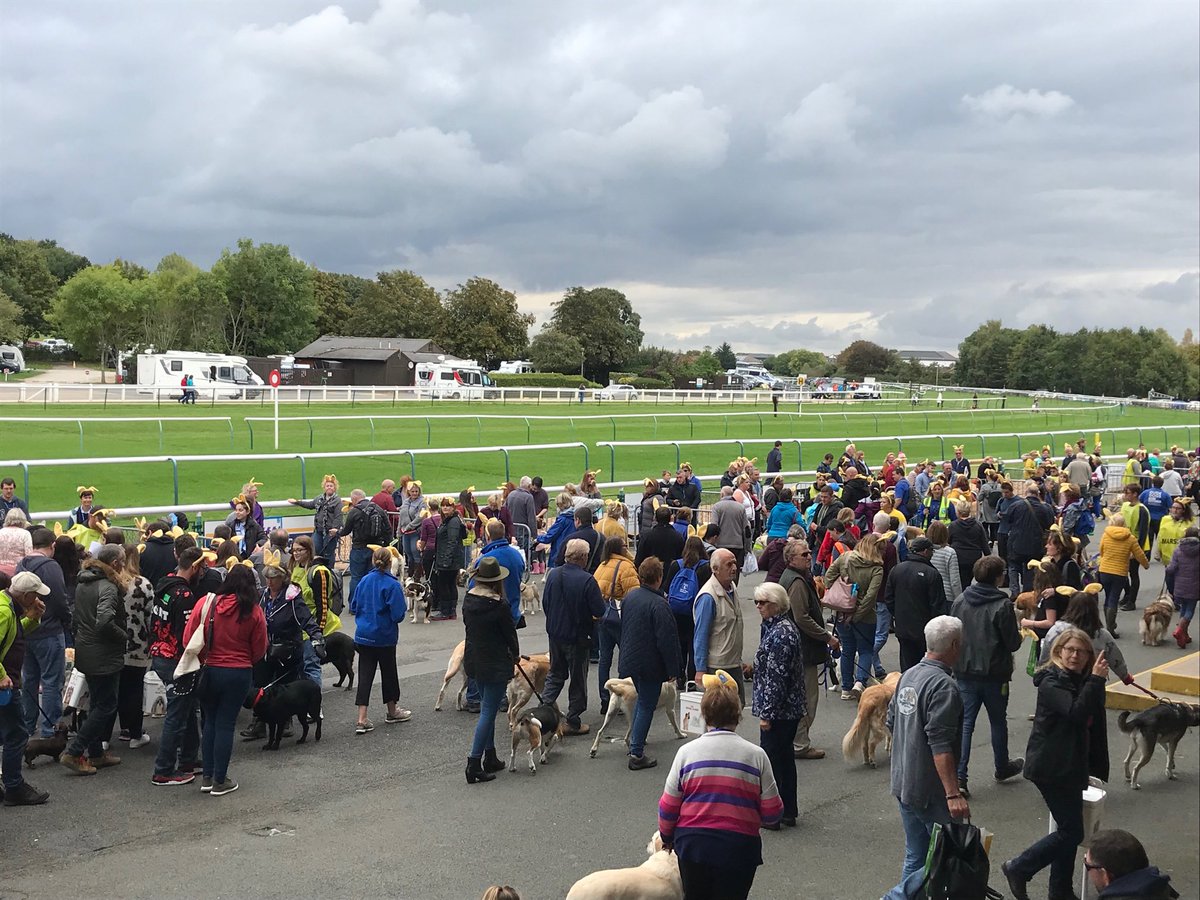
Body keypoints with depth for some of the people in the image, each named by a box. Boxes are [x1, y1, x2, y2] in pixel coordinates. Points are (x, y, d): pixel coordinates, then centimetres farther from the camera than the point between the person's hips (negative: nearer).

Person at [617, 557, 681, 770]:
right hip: (650, 663, -8)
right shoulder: (658, 605, -23)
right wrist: (672, 668, -12)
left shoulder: (630, 596, 1)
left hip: (630, 659, 8)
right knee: (647, 706, 3)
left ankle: (634, 742, 33)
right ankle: (637, 754, 6)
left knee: (642, 699, 25)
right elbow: (666, 641, -21)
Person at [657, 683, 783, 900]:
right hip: (739, 846, -1)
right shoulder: (756, 755, -5)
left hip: (692, 843, 1)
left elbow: (668, 807, 0)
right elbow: (772, 813, -3)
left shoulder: (687, 752, -3)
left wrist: (667, 837, 18)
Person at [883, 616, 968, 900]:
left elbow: (892, 723, 17)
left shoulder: (908, 676, 8)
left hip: (903, 783, 9)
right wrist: (953, 794, -26)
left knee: (916, 858, 15)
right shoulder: (943, 686, -19)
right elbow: (940, 744, -25)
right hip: (931, 790, -9)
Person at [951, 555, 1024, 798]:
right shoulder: (1002, 605, -17)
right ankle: (1002, 767, 36)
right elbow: (1013, 643, -14)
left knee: (965, 723, 4)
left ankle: (958, 777, -5)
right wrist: (1019, 635, 7)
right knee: (998, 722, 17)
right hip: (994, 675, -3)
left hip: (965, 673, 3)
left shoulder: (960, 602, -1)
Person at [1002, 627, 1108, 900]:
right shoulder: (1051, 683, -17)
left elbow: (1097, 714, 0)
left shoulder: (1081, 681, 8)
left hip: (1071, 765, 8)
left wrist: (1096, 679, -13)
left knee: (1069, 830, 13)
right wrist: (1096, 680, -28)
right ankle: (1017, 868, 6)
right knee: (1072, 832, -6)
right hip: (1050, 767, -8)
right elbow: (1076, 712, -29)